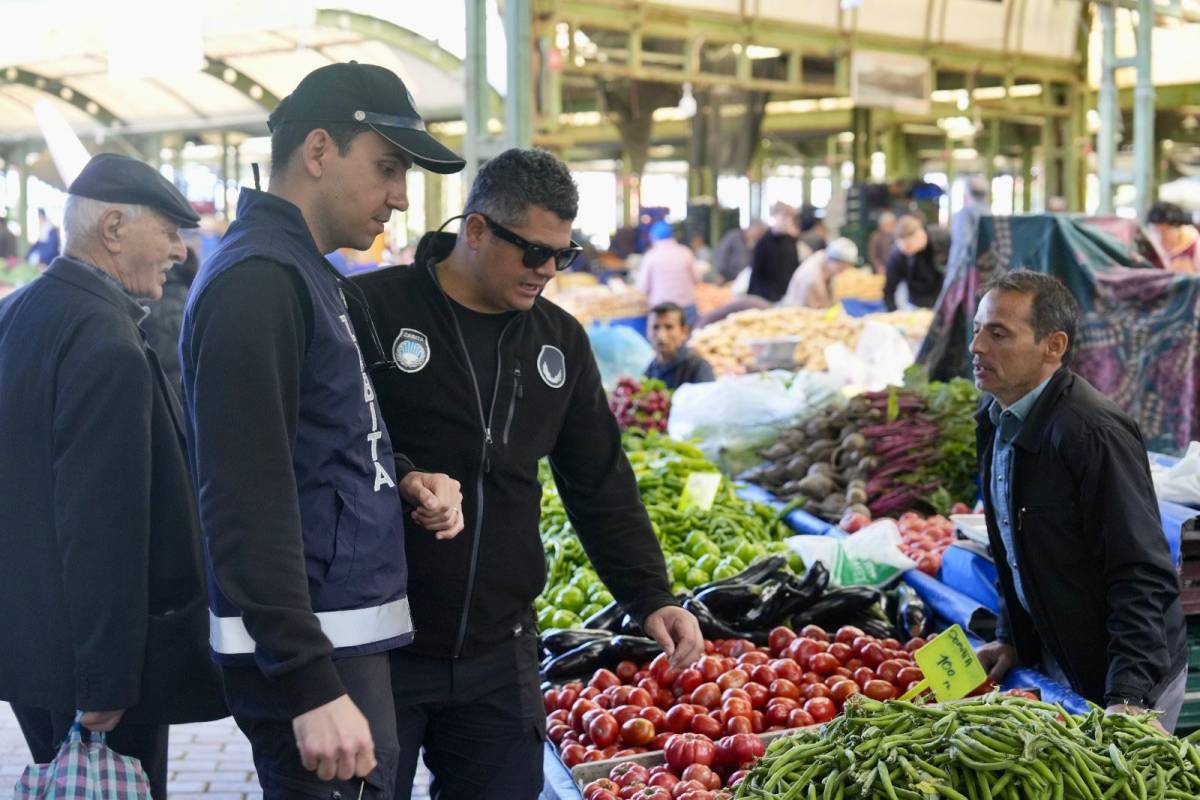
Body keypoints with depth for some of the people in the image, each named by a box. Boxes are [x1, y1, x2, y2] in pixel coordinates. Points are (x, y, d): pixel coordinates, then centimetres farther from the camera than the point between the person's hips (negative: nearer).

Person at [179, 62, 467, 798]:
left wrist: (402, 481, 6)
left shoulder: (308, 275, 15)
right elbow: (248, 503, -22)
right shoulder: (255, 282, -15)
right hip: (311, 651, -10)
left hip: (347, 631, 10)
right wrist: (312, 685, -24)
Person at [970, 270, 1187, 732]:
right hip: (1050, 660, 8)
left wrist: (1129, 696, -31)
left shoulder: (1096, 432, -24)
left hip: (1127, 678, -8)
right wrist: (1011, 638, 11)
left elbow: (1143, 575, -26)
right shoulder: (995, 422, 4)